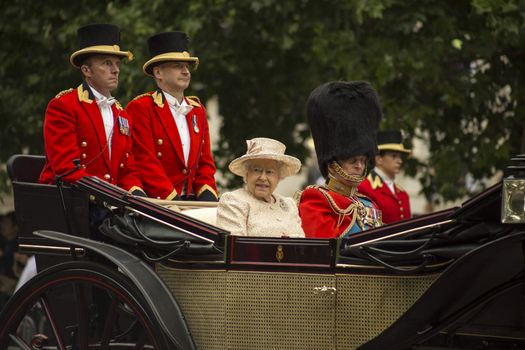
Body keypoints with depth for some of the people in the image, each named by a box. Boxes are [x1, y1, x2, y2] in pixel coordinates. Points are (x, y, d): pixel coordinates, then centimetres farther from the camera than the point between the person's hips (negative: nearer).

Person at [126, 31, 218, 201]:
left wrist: (207, 195, 1)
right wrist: (172, 198, -15)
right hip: (155, 204, -6)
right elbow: (145, 162, -9)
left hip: (192, 201, 6)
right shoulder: (140, 108, -2)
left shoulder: (198, 110, 19)